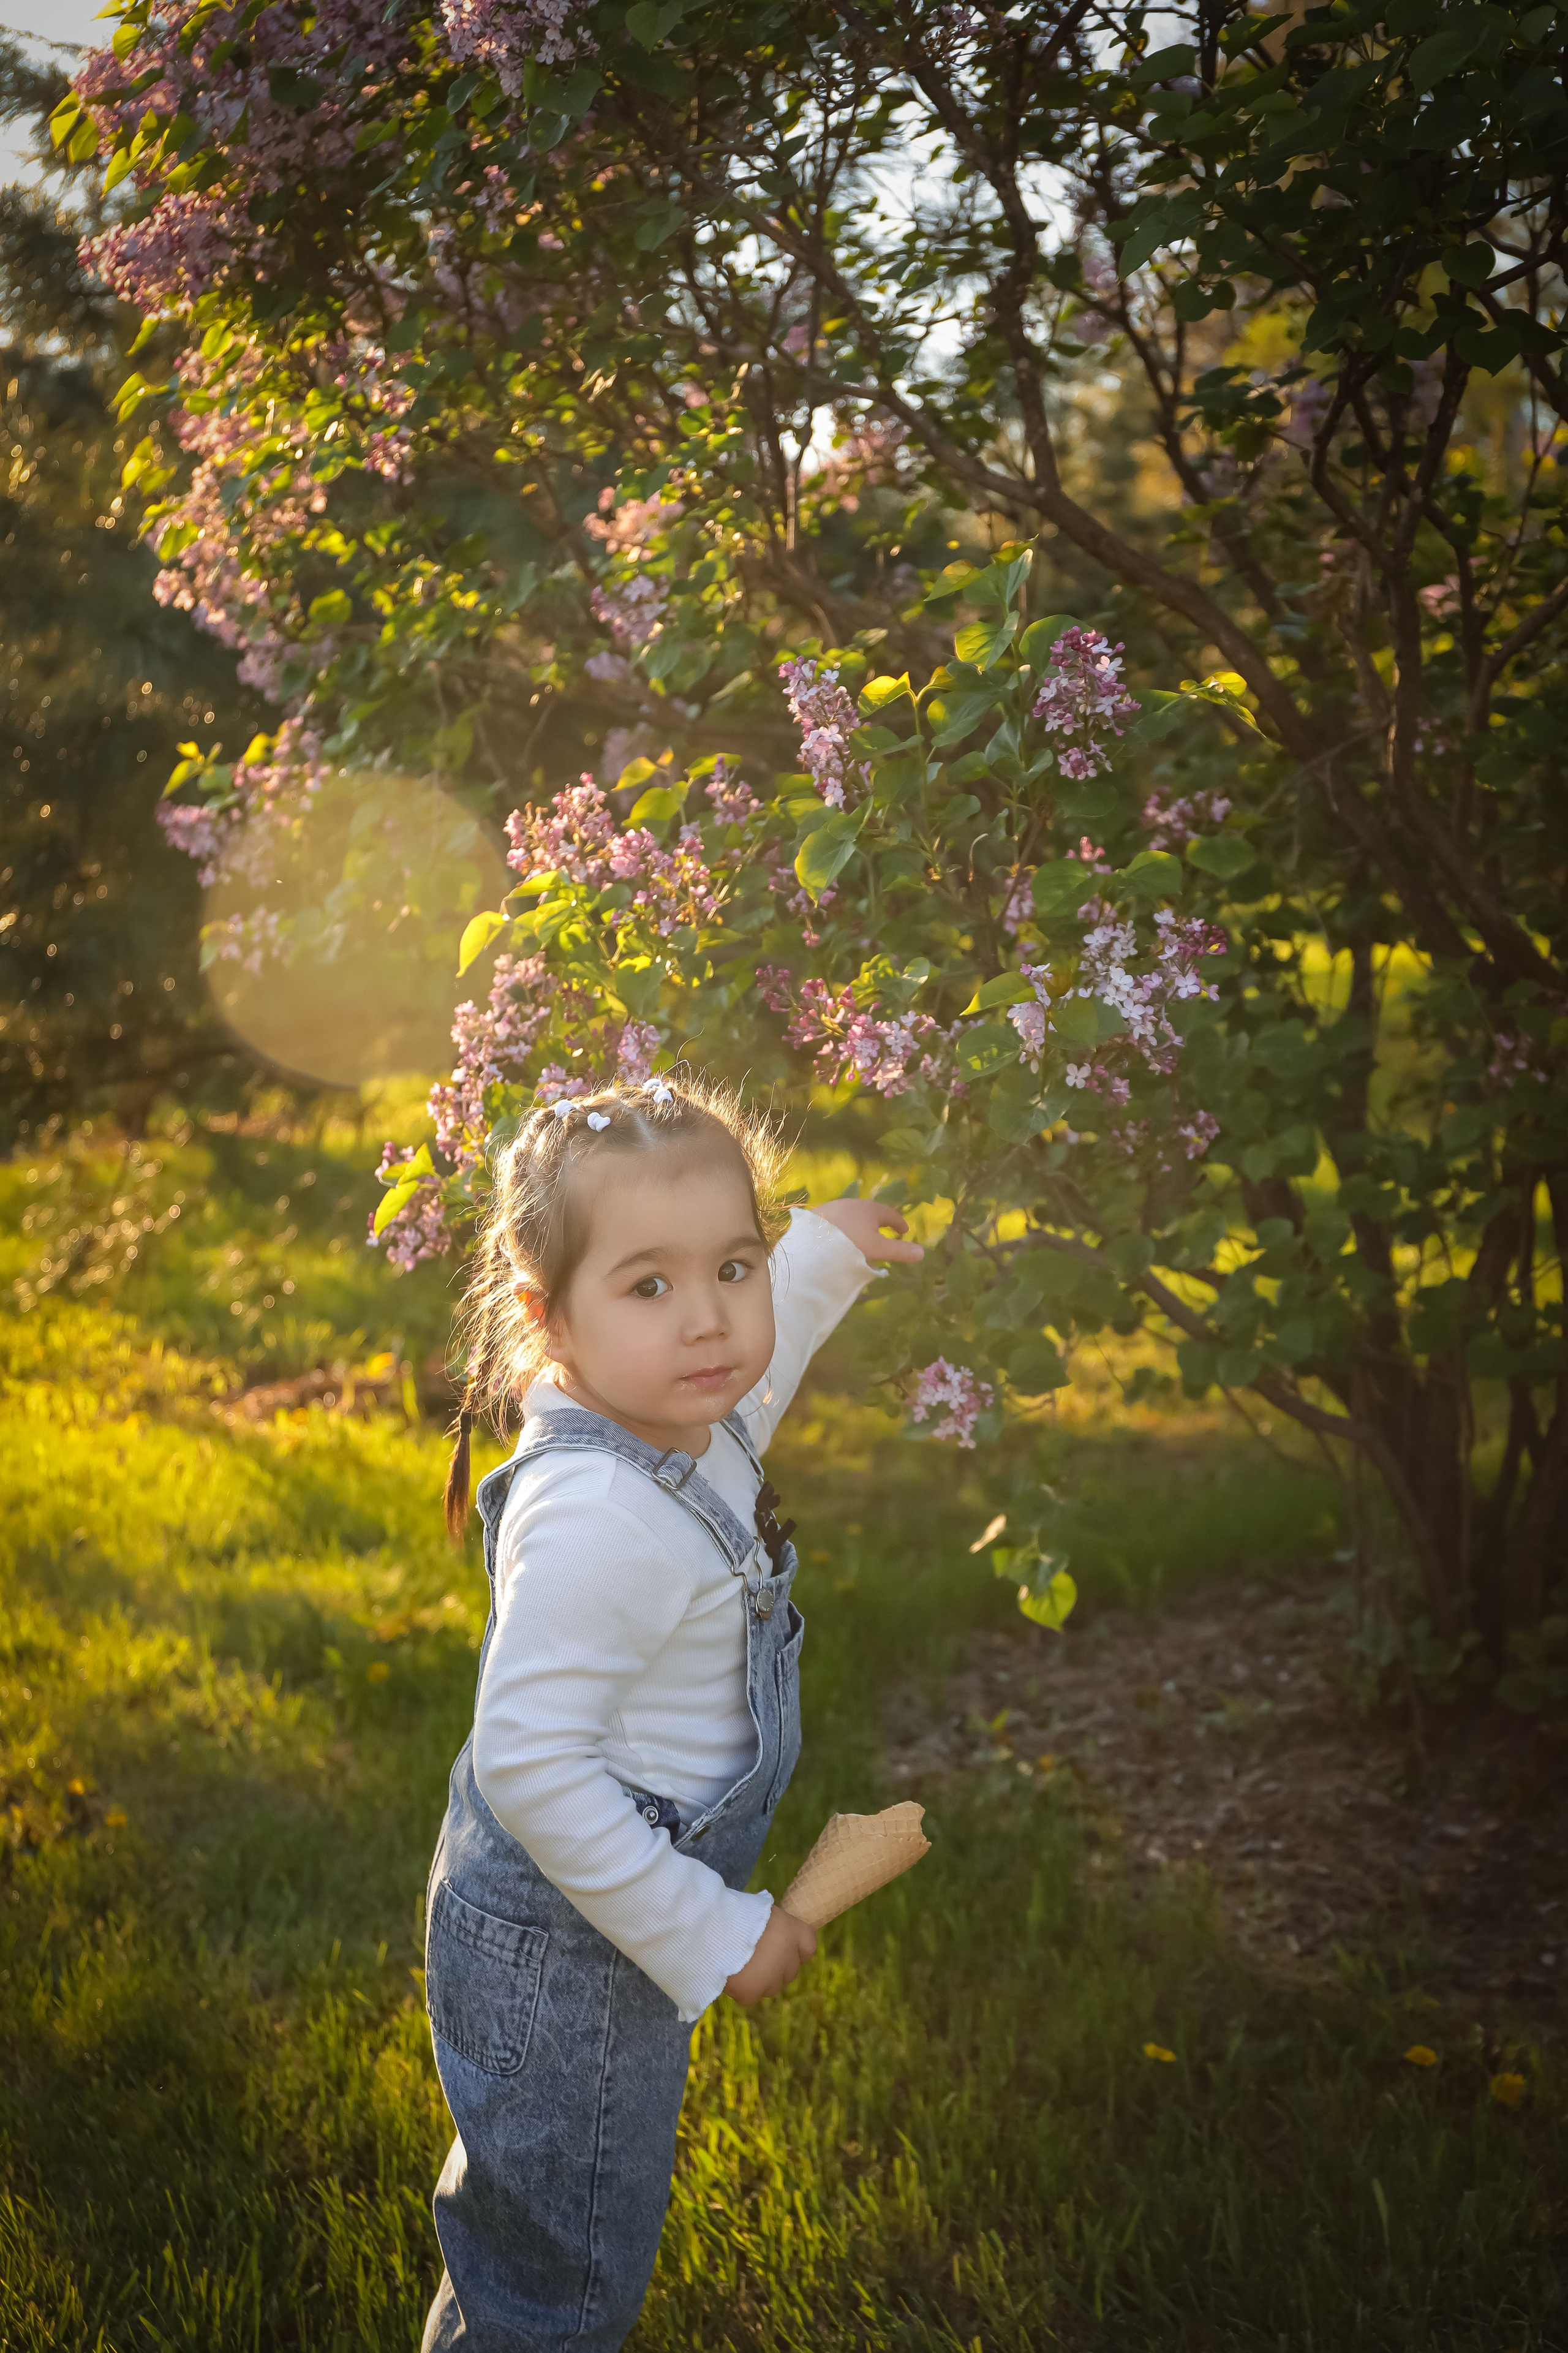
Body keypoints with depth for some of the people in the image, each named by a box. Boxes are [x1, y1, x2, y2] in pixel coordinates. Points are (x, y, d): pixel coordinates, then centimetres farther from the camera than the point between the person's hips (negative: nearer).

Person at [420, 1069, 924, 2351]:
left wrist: (821, 1260, 20)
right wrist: (707, 1932, -27)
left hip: (615, 1928, 9)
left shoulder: (692, 1431, -3)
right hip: (561, 1964, -9)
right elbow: (530, 1763, -33)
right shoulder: (596, 1516, -33)